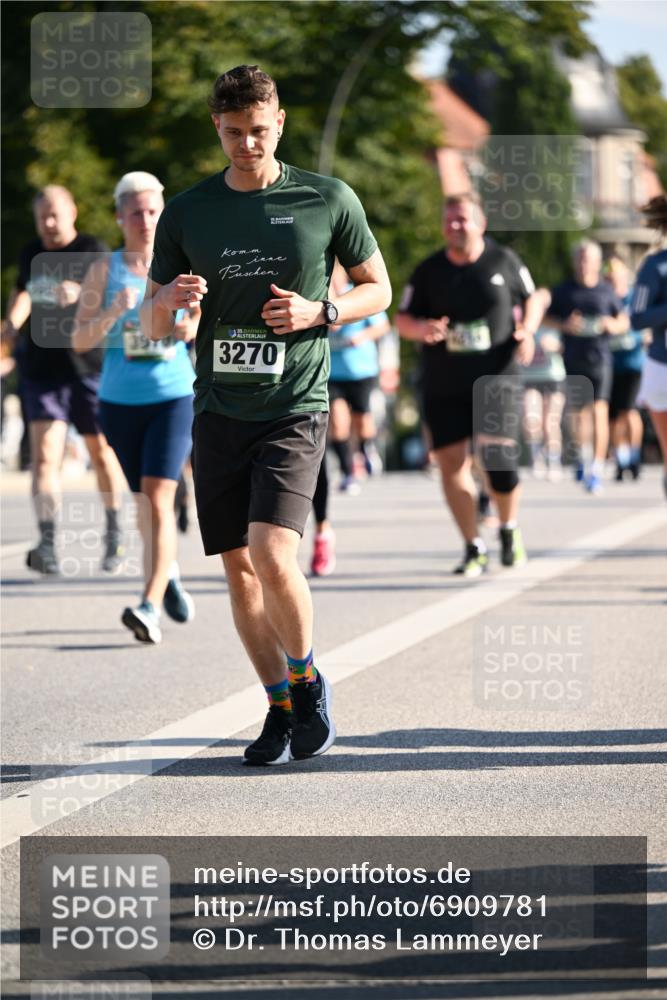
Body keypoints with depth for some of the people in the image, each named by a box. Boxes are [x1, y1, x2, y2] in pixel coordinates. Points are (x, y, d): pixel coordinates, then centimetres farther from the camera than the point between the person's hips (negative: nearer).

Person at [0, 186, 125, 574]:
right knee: (45, 453, -11)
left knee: (102, 452, 8)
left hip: (88, 364, -3)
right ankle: (47, 542, -17)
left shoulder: (94, 251, -5)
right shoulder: (31, 253, 10)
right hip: (42, 364, 3)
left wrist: (79, 293, -36)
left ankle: (114, 532, 28)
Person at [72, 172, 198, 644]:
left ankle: (150, 606, -22)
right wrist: (114, 311, -23)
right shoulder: (104, 270, 0)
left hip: (174, 397, -2)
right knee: (145, 500, 15)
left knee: (158, 499, -17)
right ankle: (168, 572, 43)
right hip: (120, 401, 2)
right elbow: (80, 339, -6)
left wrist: (195, 328, -13)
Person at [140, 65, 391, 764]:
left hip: (295, 410, -3)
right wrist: (171, 301, -14)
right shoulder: (186, 213, 6)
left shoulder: (328, 201, 0)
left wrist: (321, 312, -9)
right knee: (238, 569, 5)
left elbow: (377, 288, 11)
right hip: (217, 412, 4)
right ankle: (281, 707, 20)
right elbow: (151, 325, 10)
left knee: (272, 556, -18)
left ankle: (308, 681, 7)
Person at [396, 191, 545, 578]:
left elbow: (533, 299, 15)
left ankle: (510, 529, 15)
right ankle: (475, 549, 9)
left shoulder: (504, 261, 3)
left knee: (500, 457, -14)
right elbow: (403, 319, 9)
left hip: (497, 376, -2)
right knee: (452, 462, -3)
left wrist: (527, 330, -4)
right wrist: (422, 329, -14)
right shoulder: (429, 271, 4)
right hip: (443, 385, 2)